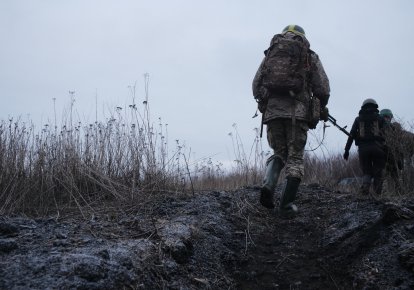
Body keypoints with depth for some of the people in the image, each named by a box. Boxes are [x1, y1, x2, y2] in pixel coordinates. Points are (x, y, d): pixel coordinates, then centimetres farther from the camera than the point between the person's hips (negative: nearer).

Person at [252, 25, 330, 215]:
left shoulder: (270, 53, 19)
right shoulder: (310, 56, 13)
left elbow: (256, 85, 11)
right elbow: (322, 88, 4)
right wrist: (320, 109, 20)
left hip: (271, 111, 3)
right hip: (297, 111, -2)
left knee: (279, 153, 17)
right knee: (295, 158, 5)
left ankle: (268, 184, -9)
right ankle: (287, 204, -2)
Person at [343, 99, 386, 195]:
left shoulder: (358, 119, 13)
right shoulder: (379, 118, 10)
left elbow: (351, 135, 6)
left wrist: (346, 150, 6)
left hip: (363, 149, 1)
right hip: (377, 147, -1)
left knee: (366, 172, 11)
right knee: (378, 172, 11)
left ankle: (365, 186, -15)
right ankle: (378, 192, 6)